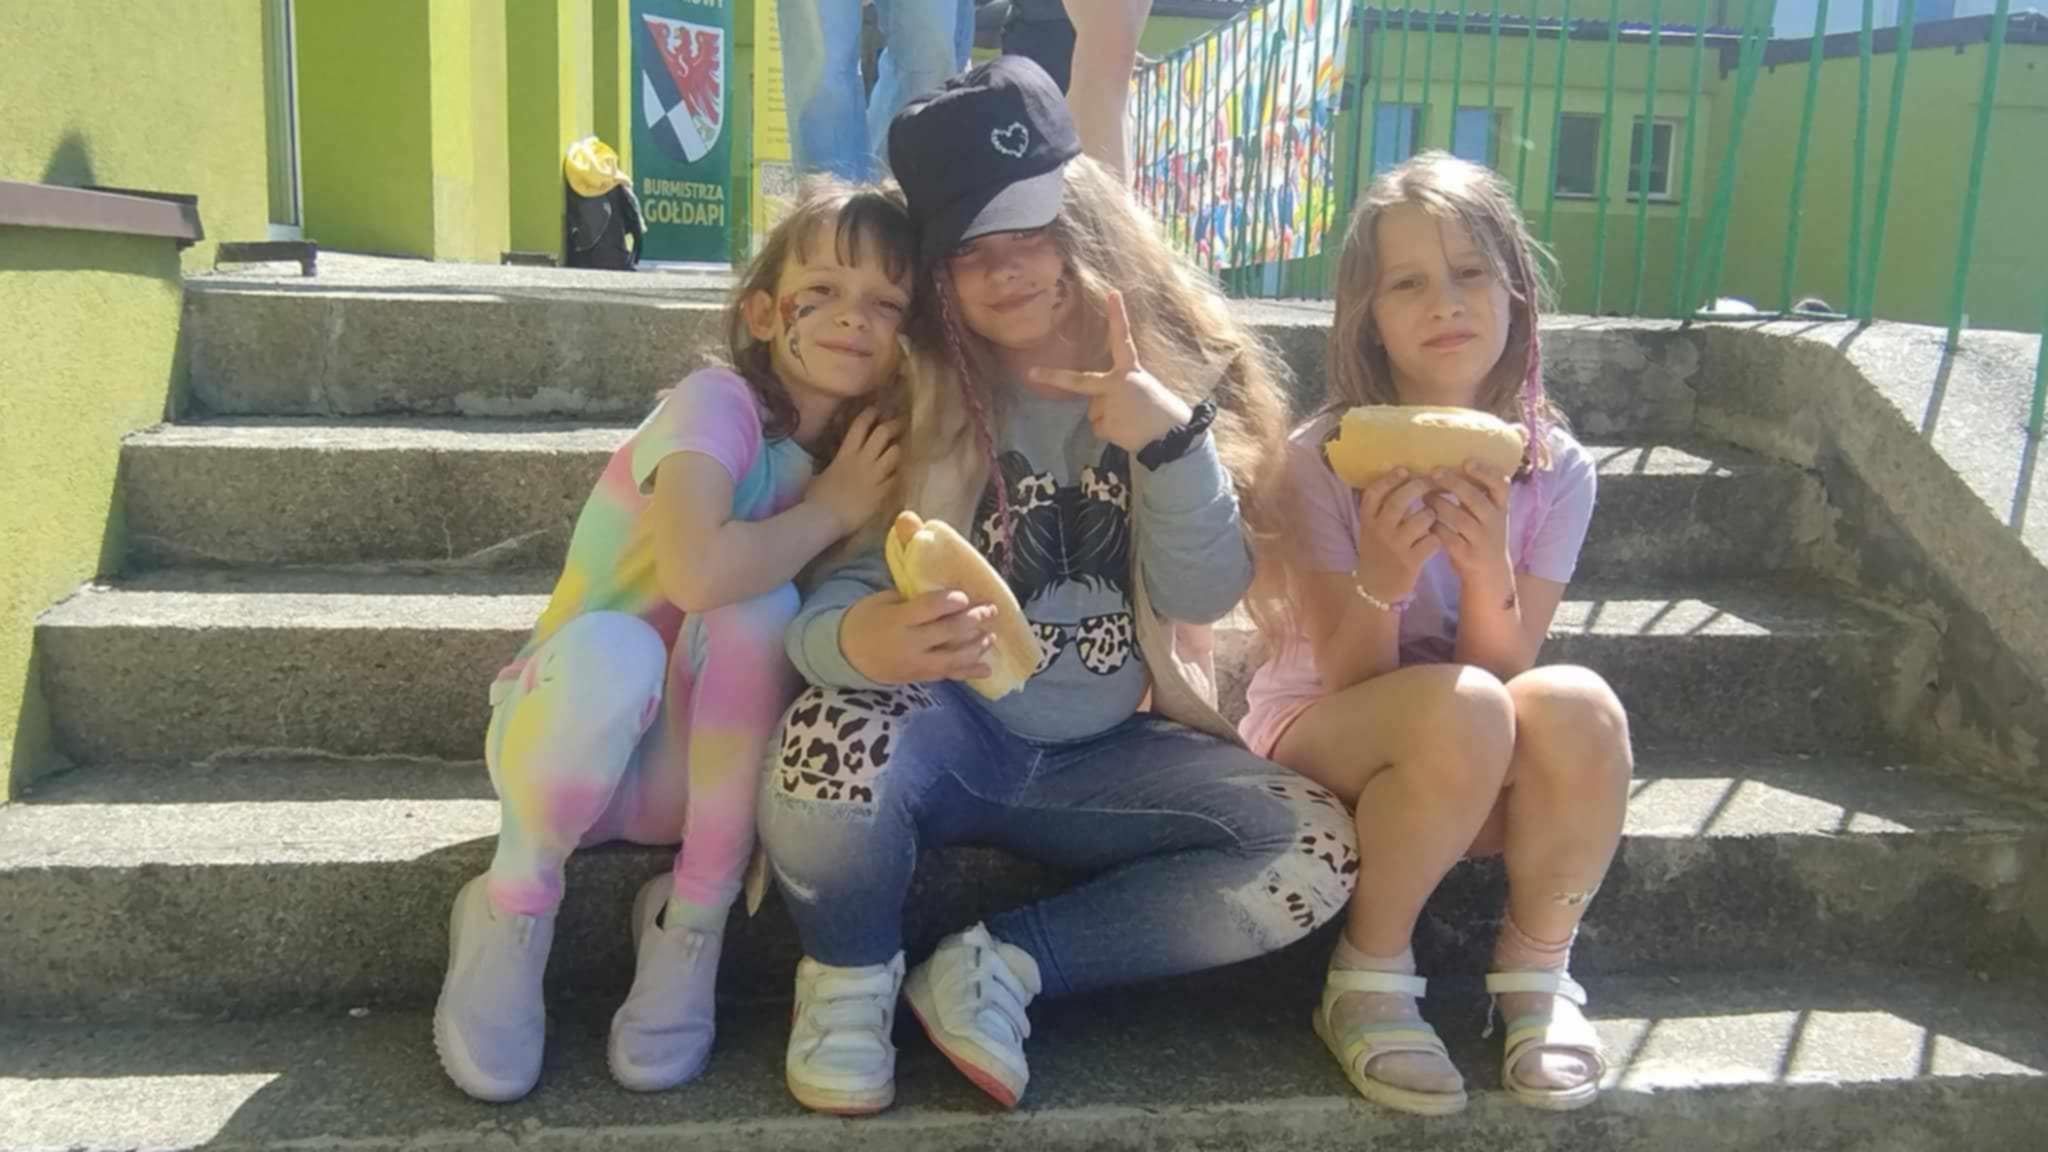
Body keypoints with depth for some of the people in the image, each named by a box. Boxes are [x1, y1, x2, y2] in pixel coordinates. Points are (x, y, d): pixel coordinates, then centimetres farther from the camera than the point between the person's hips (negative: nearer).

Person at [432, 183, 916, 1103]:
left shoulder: (864, 447, 0)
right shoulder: (719, 402, -19)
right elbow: (697, 571, -37)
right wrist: (830, 510, -22)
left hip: (700, 765, 4)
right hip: (568, 738, -4)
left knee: (765, 606, -27)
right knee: (611, 649, -37)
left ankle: (693, 925, -11)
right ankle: (513, 910, -9)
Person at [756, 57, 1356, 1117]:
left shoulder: (1180, 364, -2)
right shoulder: (910, 393, -8)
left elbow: (1203, 596, -9)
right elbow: (829, 599, -18)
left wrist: (1172, 434, -26)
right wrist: (862, 640, -43)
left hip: (1103, 754, 3)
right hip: (950, 731, -2)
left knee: (1319, 852, -18)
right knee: (831, 735, -36)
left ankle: (1002, 967, -10)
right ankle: (849, 974, -4)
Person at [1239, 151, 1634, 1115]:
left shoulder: (1556, 470, -7)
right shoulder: (1321, 458, -16)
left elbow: (1507, 668, -10)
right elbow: (1349, 681, -16)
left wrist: (1488, 570, -30)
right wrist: (1379, 585, -36)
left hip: (1480, 781, 3)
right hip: (1320, 745, -2)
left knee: (1575, 706, -31)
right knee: (1460, 711, -35)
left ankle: (1534, 970, -5)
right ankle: (1371, 975, -11)